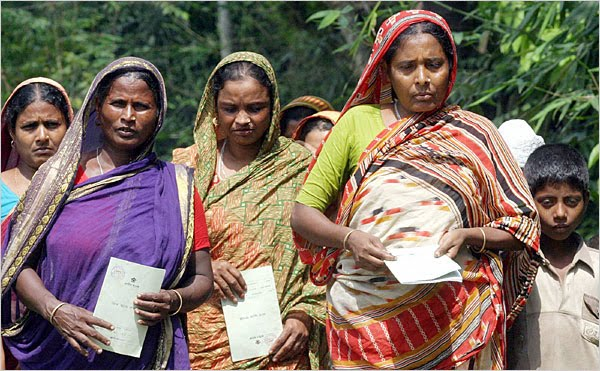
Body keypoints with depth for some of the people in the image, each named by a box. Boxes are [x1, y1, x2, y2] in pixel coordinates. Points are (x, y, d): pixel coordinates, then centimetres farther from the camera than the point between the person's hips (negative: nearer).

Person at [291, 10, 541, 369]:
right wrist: (349, 238, -14)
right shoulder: (359, 122, 8)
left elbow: (523, 226, 8)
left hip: (456, 314, 1)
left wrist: (469, 236, -11)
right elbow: (303, 213, 6)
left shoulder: (475, 132, 10)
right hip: (366, 313, 0)